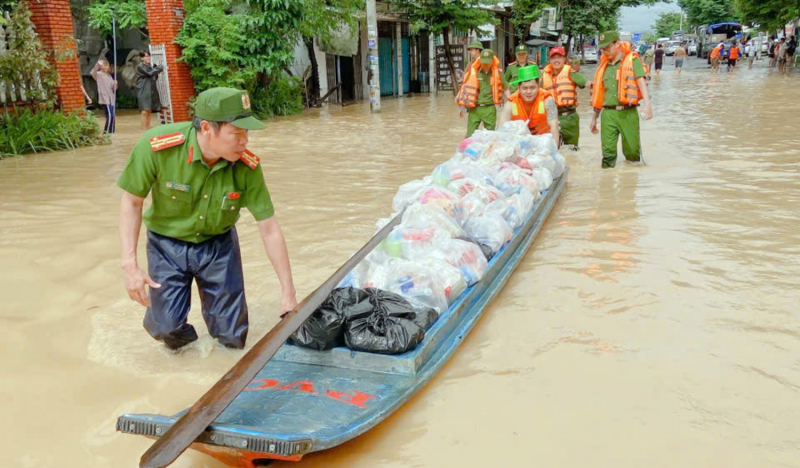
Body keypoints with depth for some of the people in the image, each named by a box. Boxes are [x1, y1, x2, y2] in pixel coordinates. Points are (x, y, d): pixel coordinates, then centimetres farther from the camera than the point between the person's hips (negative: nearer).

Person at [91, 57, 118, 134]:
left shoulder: (109, 76, 17)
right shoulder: (99, 74, -2)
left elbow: (113, 89, 18)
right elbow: (93, 72, -26)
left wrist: (115, 84, -4)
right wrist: (97, 64, -39)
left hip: (111, 99, 7)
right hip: (105, 99, -7)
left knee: (112, 116, 8)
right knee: (109, 115, -14)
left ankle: (111, 131, 16)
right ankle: (106, 132, -10)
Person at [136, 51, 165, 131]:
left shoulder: (150, 66, 17)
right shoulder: (141, 67, -8)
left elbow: (155, 78, 20)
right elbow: (150, 73, -21)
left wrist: (156, 69, 3)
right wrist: (160, 68, -11)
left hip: (151, 91, 8)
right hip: (143, 91, -8)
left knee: (149, 111, 9)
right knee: (145, 111, -12)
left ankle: (148, 129, 13)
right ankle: (144, 130, -11)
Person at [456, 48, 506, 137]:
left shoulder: (497, 72, 1)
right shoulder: (472, 70, -3)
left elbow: (505, 88, 14)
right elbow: (464, 87, 6)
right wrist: (462, 106, 7)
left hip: (490, 109, 1)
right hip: (474, 109, -1)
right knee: (470, 135, 0)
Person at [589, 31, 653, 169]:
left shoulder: (632, 60, 2)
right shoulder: (604, 66, 16)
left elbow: (641, 82, -10)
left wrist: (647, 104, -26)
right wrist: (594, 118, 25)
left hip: (628, 113, -3)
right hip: (608, 114, 3)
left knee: (632, 151, 2)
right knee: (608, 152, -2)